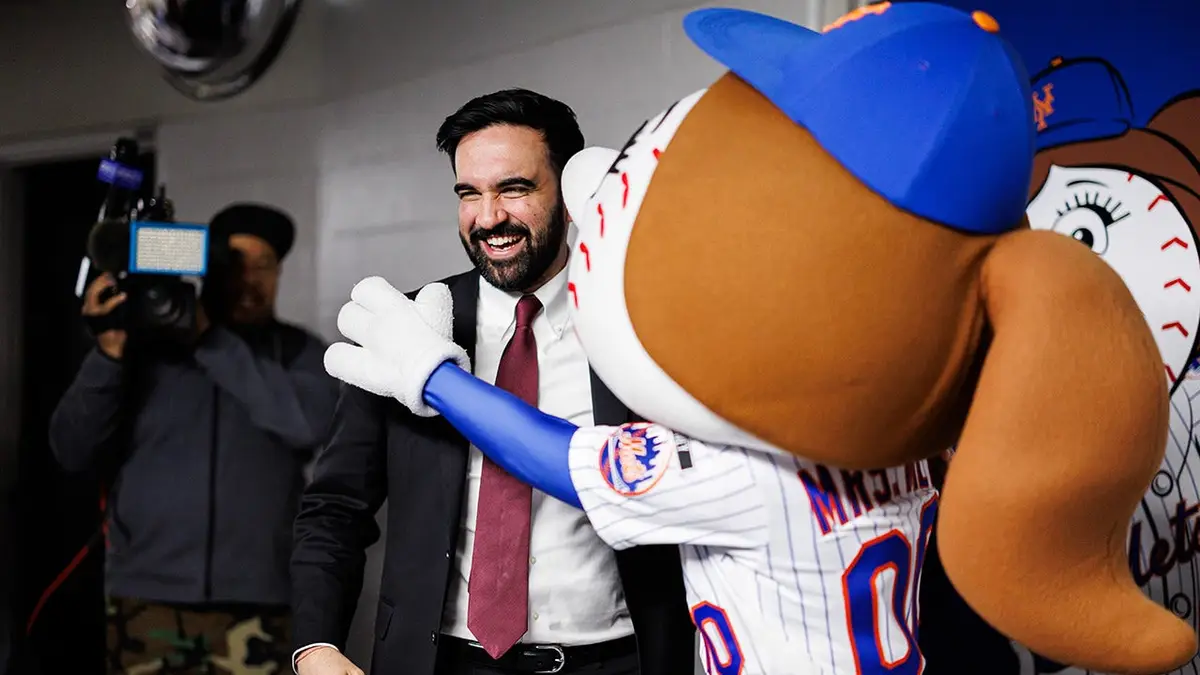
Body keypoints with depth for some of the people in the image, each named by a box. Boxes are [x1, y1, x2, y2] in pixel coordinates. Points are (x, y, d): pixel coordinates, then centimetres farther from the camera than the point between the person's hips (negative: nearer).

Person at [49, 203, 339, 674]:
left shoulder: (300, 352, 8)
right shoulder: (145, 343, 7)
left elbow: (310, 421, -12)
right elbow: (73, 452, 1)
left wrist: (211, 340, -11)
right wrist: (109, 354, -12)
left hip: (255, 608, 0)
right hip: (146, 601, 1)